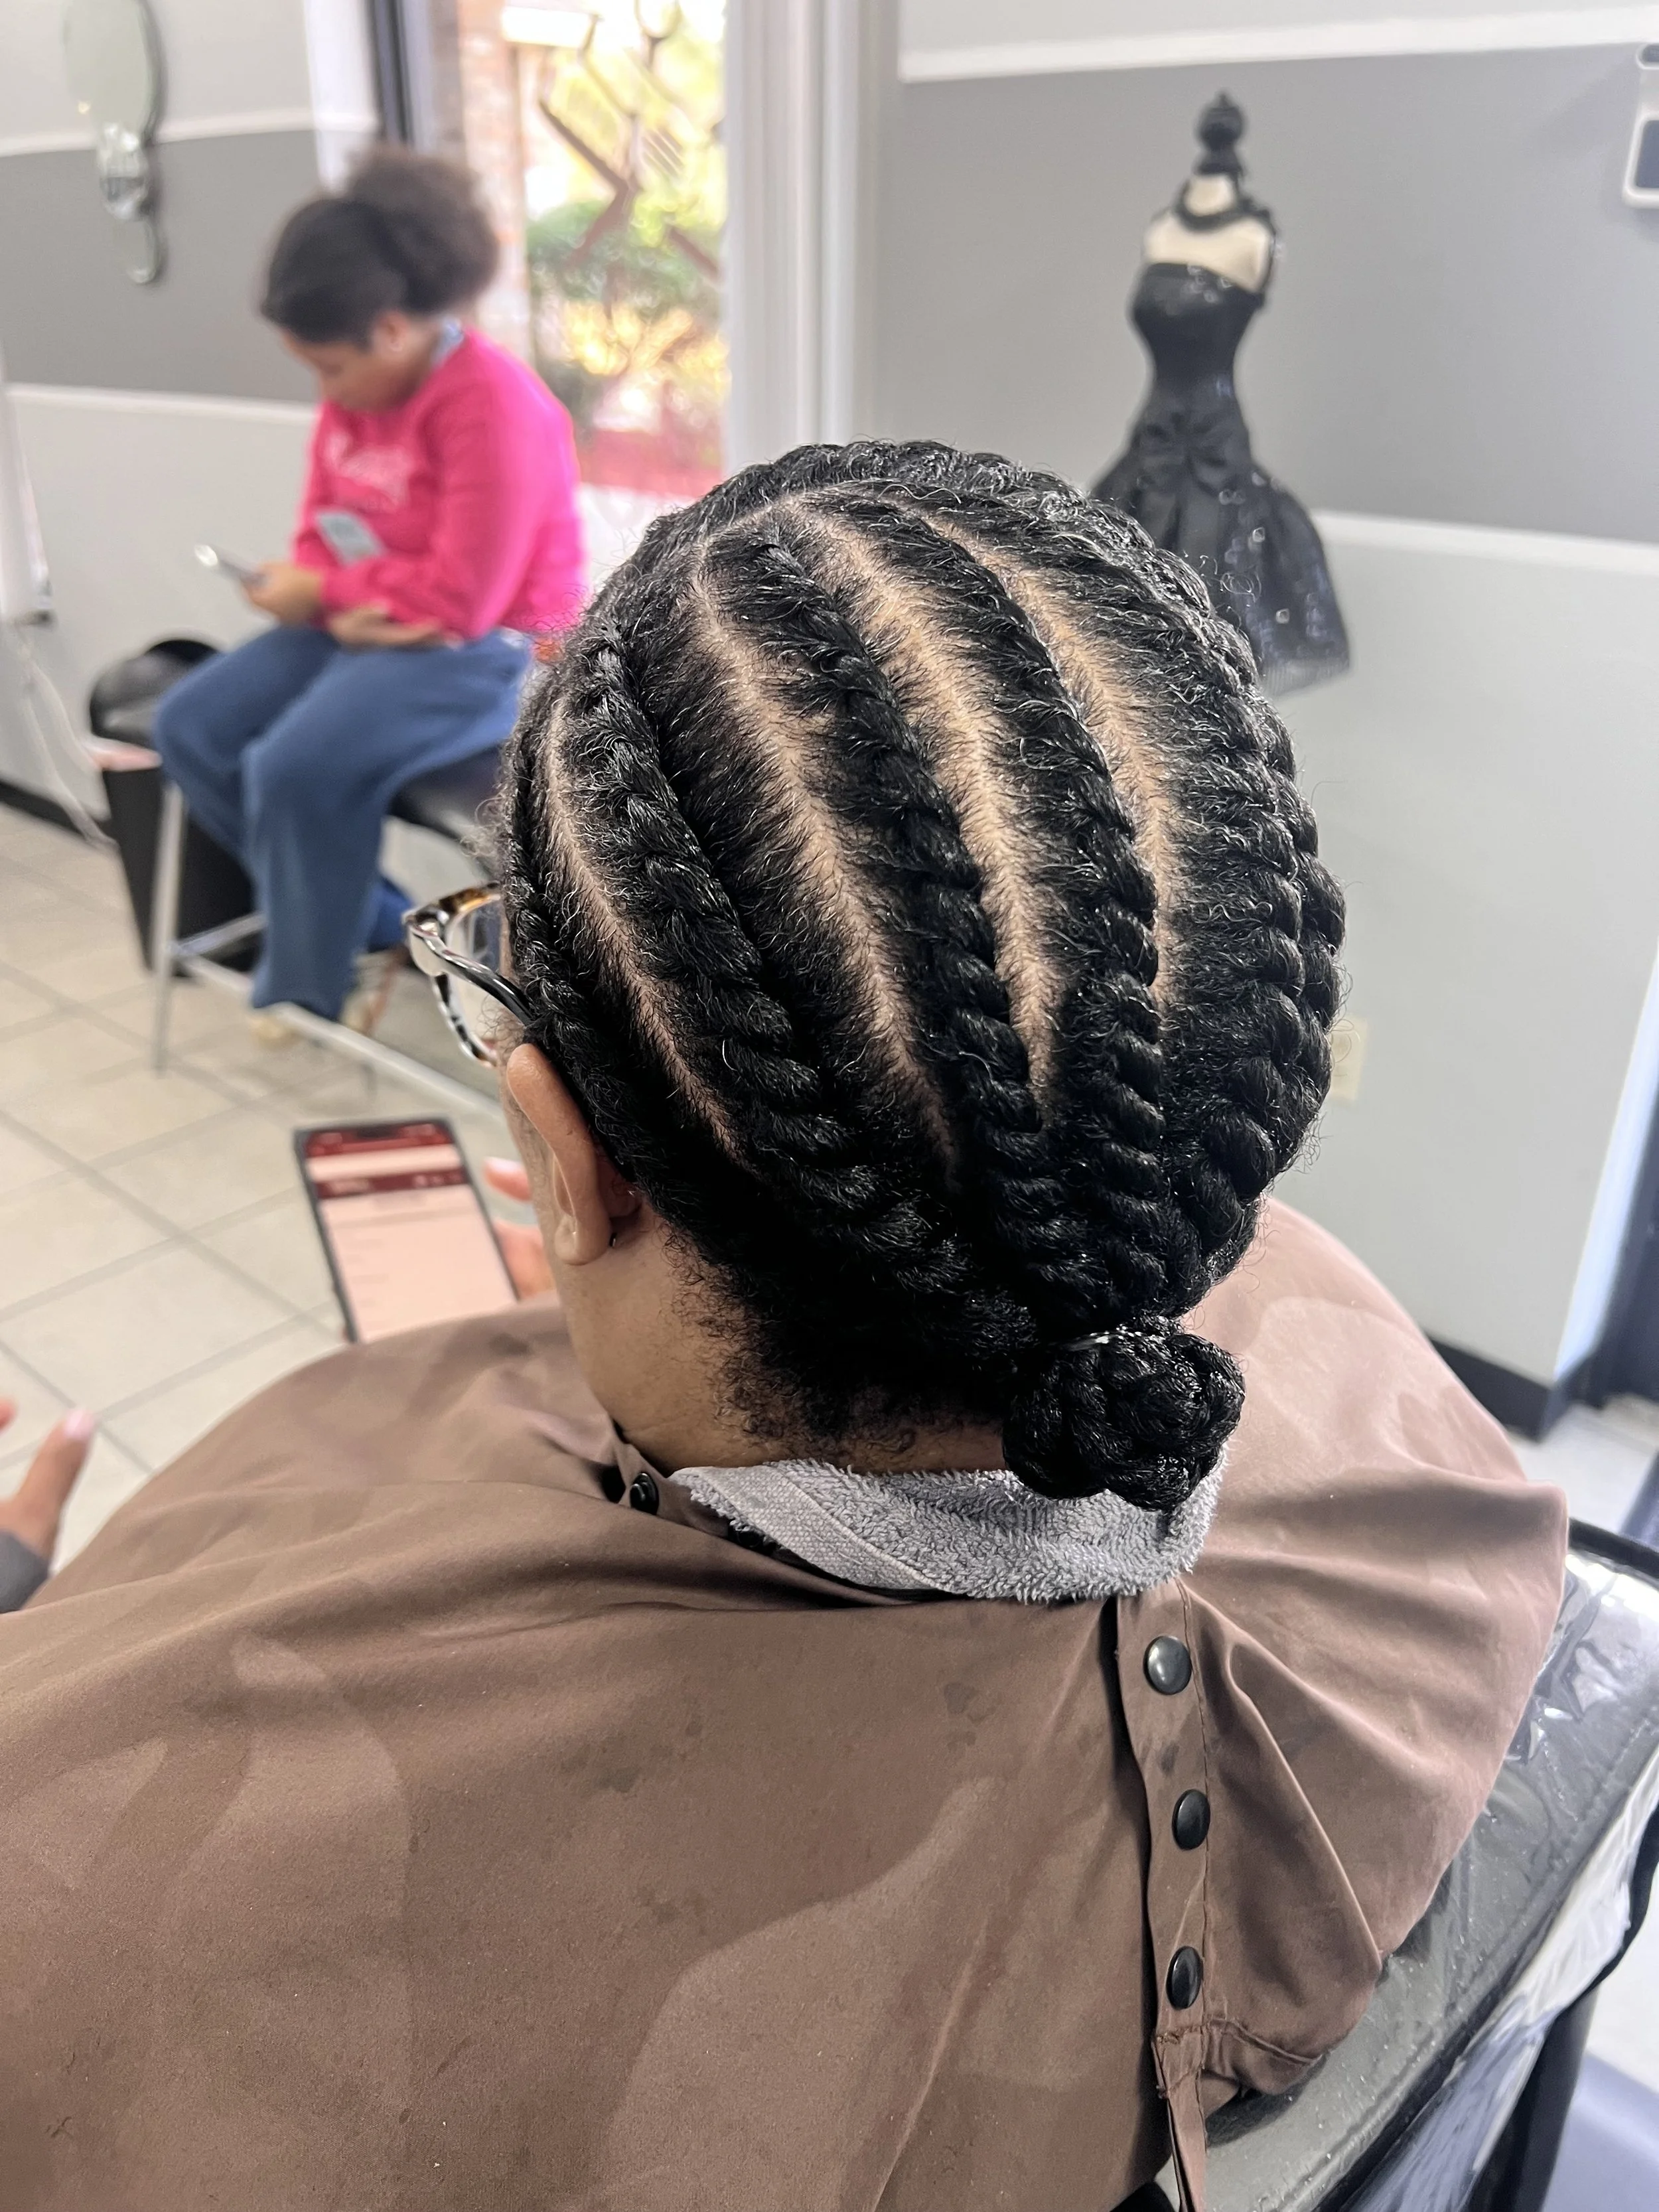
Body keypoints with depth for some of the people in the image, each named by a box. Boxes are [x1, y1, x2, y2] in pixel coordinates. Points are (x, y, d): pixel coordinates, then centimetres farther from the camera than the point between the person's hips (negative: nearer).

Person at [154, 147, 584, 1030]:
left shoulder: (492, 405, -21)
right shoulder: (356, 391, 5)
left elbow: (462, 601, -24)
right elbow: (322, 535, 10)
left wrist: (323, 593, -13)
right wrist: (342, 613, -14)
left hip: (486, 652, -9)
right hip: (362, 630, 9)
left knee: (298, 765, -28)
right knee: (190, 726, -1)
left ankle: (305, 984, -1)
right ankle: (369, 923, 8)